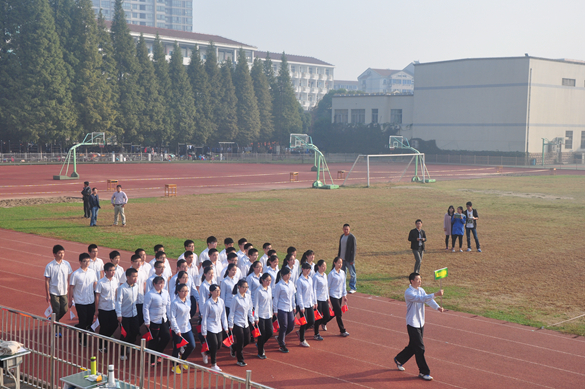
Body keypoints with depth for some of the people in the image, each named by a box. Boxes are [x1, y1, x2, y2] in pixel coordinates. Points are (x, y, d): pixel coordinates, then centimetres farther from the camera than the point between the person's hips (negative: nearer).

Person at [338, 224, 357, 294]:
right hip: (342, 258, 7)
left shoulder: (352, 237, -12)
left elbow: (354, 249, -13)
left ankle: (353, 288, 9)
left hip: (349, 259, -7)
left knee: (352, 273, 1)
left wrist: (352, 260, -16)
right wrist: (338, 257, 16)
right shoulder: (342, 236, 10)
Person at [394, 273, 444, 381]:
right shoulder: (408, 293, -19)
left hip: (421, 323, 8)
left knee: (413, 346, 18)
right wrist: (435, 294, -41)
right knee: (420, 349, -5)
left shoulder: (421, 290, 7)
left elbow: (428, 300, -7)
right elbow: (421, 299, -34)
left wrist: (437, 307, -26)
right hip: (412, 324, -8)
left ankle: (398, 360, 39)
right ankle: (423, 372, 5)